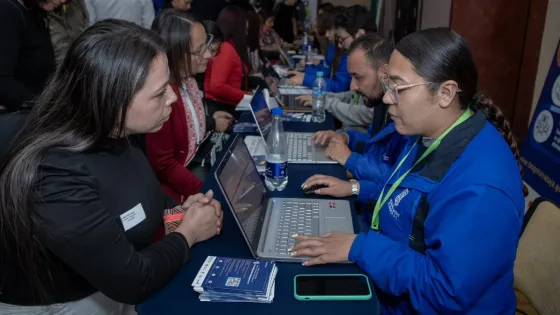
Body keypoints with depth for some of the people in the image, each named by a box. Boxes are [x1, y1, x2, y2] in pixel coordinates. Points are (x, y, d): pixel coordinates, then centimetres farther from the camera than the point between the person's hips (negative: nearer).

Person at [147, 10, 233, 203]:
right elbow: (162, 166, -22)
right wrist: (204, 193, -24)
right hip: (175, 187, -8)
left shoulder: (187, 79, -4)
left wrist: (210, 122, 5)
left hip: (198, 161, 8)